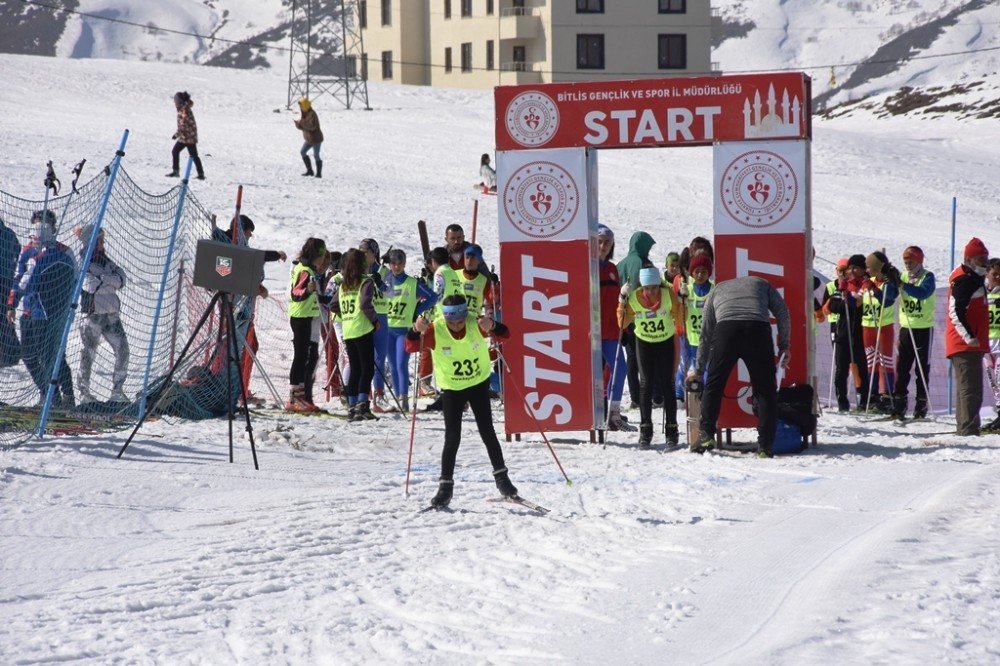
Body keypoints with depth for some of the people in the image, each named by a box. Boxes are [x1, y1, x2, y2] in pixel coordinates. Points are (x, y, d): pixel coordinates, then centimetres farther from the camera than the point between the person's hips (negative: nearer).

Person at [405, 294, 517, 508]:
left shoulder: (476, 324, -18)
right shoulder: (435, 330, -21)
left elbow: (504, 335, -24)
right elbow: (411, 347, -28)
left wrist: (492, 326, -46)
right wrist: (416, 330, -48)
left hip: (479, 384, 1)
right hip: (451, 388, -1)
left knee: (487, 432, 2)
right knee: (452, 437, -7)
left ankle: (501, 476, 16)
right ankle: (445, 485, 1)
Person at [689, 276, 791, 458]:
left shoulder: (717, 290, 35)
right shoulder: (761, 283, 34)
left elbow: (705, 335, 36)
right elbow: (782, 313, 18)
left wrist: (698, 371, 42)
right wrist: (784, 346, 20)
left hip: (725, 328, 0)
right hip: (758, 328, 0)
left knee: (713, 384, 15)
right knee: (765, 389, 7)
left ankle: (706, 434, 5)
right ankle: (766, 445, 3)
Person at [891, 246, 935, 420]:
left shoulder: (927, 277, -7)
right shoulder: (903, 276, 8)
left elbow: (923, 293, -28)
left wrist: (902, 284, -38)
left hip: (924, 328, -4)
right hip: (906, 327, 4)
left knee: (922, 368, 0)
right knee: (901, 366, 1)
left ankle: (921, 406, 4)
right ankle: (898, 405, 3)